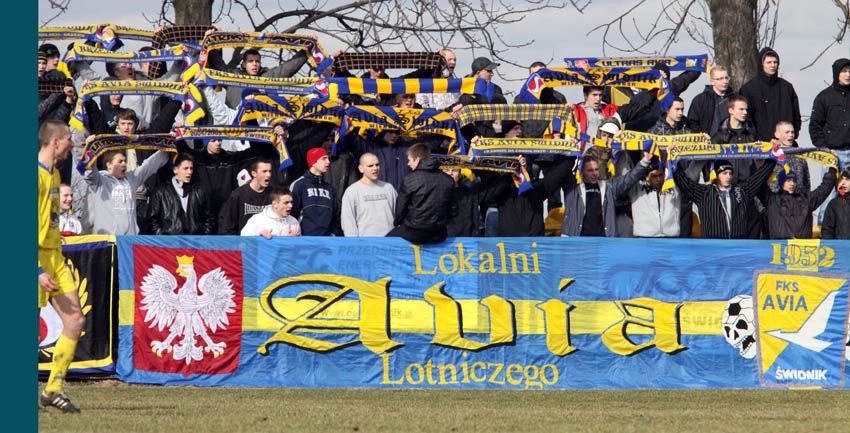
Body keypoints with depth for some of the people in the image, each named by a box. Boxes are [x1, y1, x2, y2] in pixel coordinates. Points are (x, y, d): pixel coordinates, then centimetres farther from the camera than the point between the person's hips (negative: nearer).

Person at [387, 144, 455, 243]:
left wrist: (397, 223, 18)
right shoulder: (448, 180, 3)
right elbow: (450, 210, 12)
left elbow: (400, 209, -1)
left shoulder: (409, 180, -10)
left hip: (414, 235, -4)